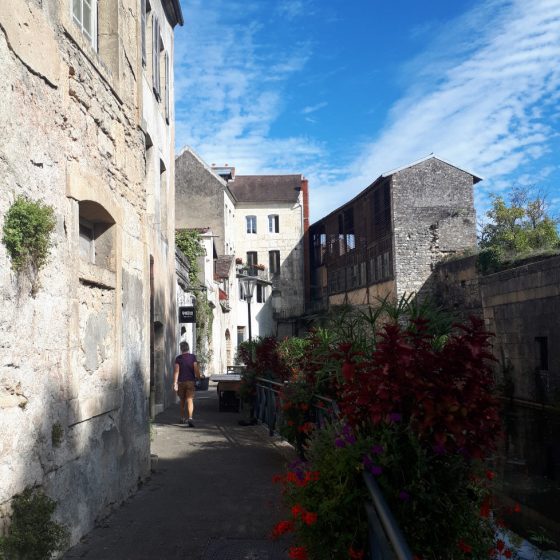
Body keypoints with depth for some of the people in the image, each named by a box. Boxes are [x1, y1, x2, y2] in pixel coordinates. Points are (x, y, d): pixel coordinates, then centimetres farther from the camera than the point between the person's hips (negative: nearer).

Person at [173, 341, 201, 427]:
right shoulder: (193, 357, -1)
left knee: (182, 401, 17)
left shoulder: (178, 358, 0)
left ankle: (182, 418, 29)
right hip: (190, 381, -2)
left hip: (181, 382, 2)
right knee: (190, 400, -9)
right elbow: (196, 369, -6)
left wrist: (175, 383, -8)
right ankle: (190, 418, -26)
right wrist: (198, 378, 6)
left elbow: (176, 371, -6)